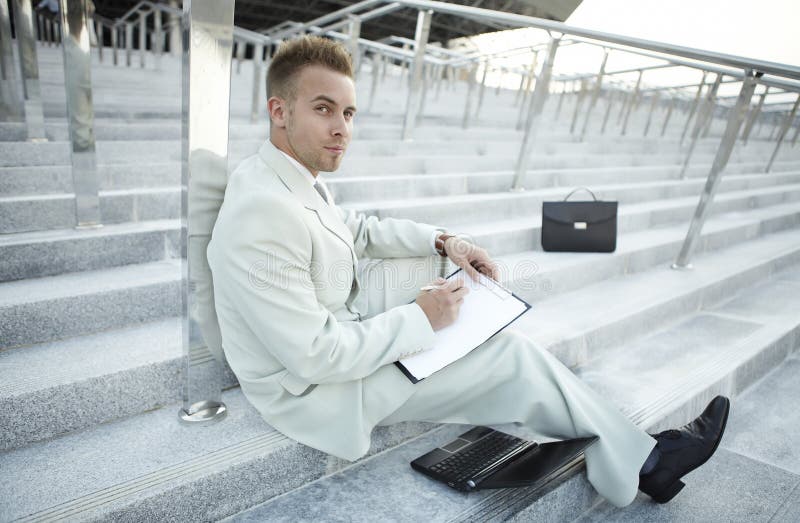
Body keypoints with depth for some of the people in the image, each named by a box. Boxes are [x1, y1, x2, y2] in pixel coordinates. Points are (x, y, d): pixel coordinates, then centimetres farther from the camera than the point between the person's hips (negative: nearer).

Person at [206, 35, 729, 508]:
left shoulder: (291, 176, -2)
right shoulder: (263, 213, -32)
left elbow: (357, 228, 13)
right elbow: (314, 357, -30)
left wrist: (443, 241, 2)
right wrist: (419, 319, -20)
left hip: (336, 323, 9)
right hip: (316, 391, -9)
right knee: (514, 356, -8)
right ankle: (641, 466, 13)